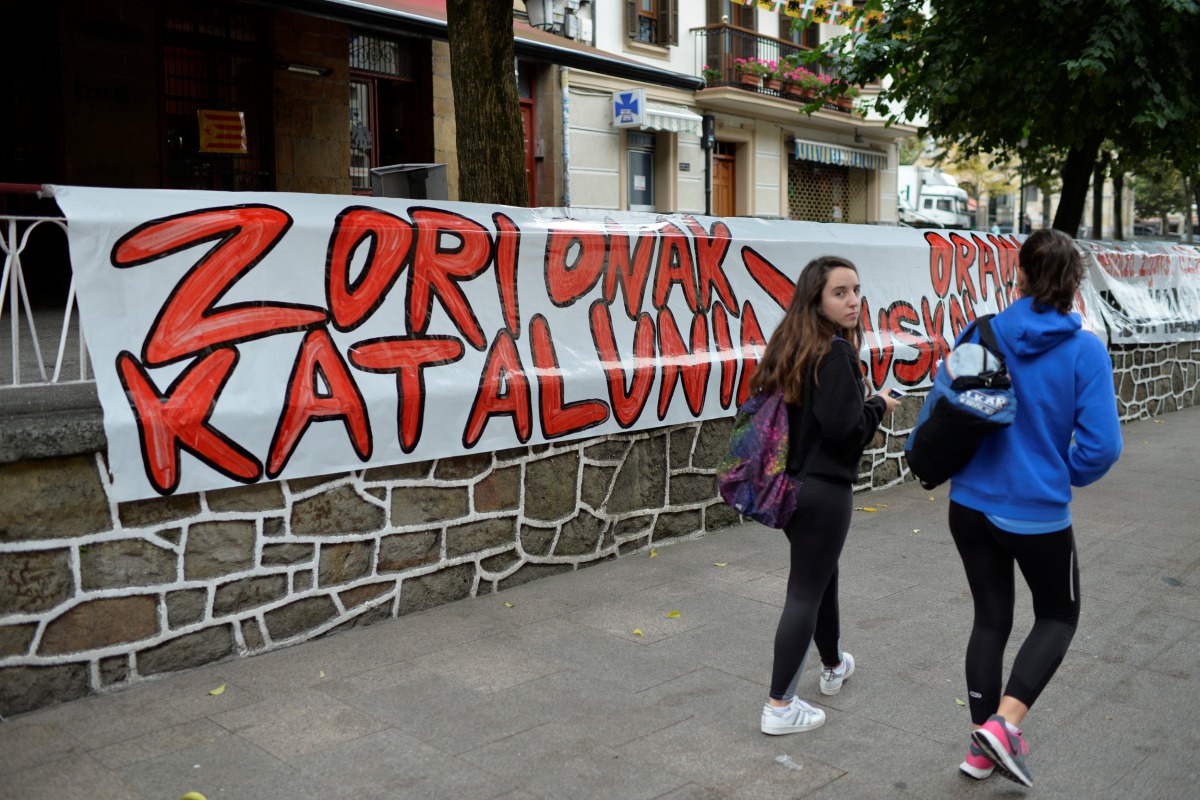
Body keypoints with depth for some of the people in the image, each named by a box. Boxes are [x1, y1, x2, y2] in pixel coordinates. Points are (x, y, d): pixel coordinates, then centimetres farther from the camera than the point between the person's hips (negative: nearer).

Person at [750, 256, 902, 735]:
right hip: (823, 488, -9)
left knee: (822, 573, 26)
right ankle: (779, 706, 6)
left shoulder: (788, 346, 6)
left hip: (785, 482, 9)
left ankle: (834, 666, 47)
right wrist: (880, 406, -5)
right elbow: (844, 427, -23)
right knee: (806, 591, 0)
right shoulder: (836, 353, -18)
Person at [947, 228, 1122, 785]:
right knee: (1058, 616, 20)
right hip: (1039, 512, -3)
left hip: (971, 505, 3)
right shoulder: (1085, 351, -13)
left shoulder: (980, 336, -7)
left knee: (991, 617, 18)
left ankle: (983, 745, 25)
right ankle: (1003, 723, 3)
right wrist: (1067, 475, 5)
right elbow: (1101, 445, -15)